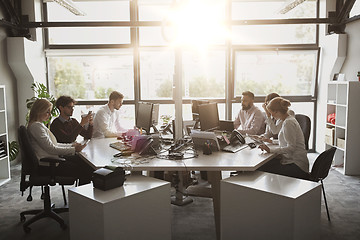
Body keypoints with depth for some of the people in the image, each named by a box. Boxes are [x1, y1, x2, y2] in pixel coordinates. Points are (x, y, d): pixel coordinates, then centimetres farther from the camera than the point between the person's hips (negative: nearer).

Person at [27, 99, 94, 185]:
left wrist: (72, 145, 8)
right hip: (47, 165, -10)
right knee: (85, 171, -15)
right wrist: (73, 149, -15)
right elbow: (51, 149, -19)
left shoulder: (39, 124, 17)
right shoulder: (36, 126, -15)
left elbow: (53, 144, 18)